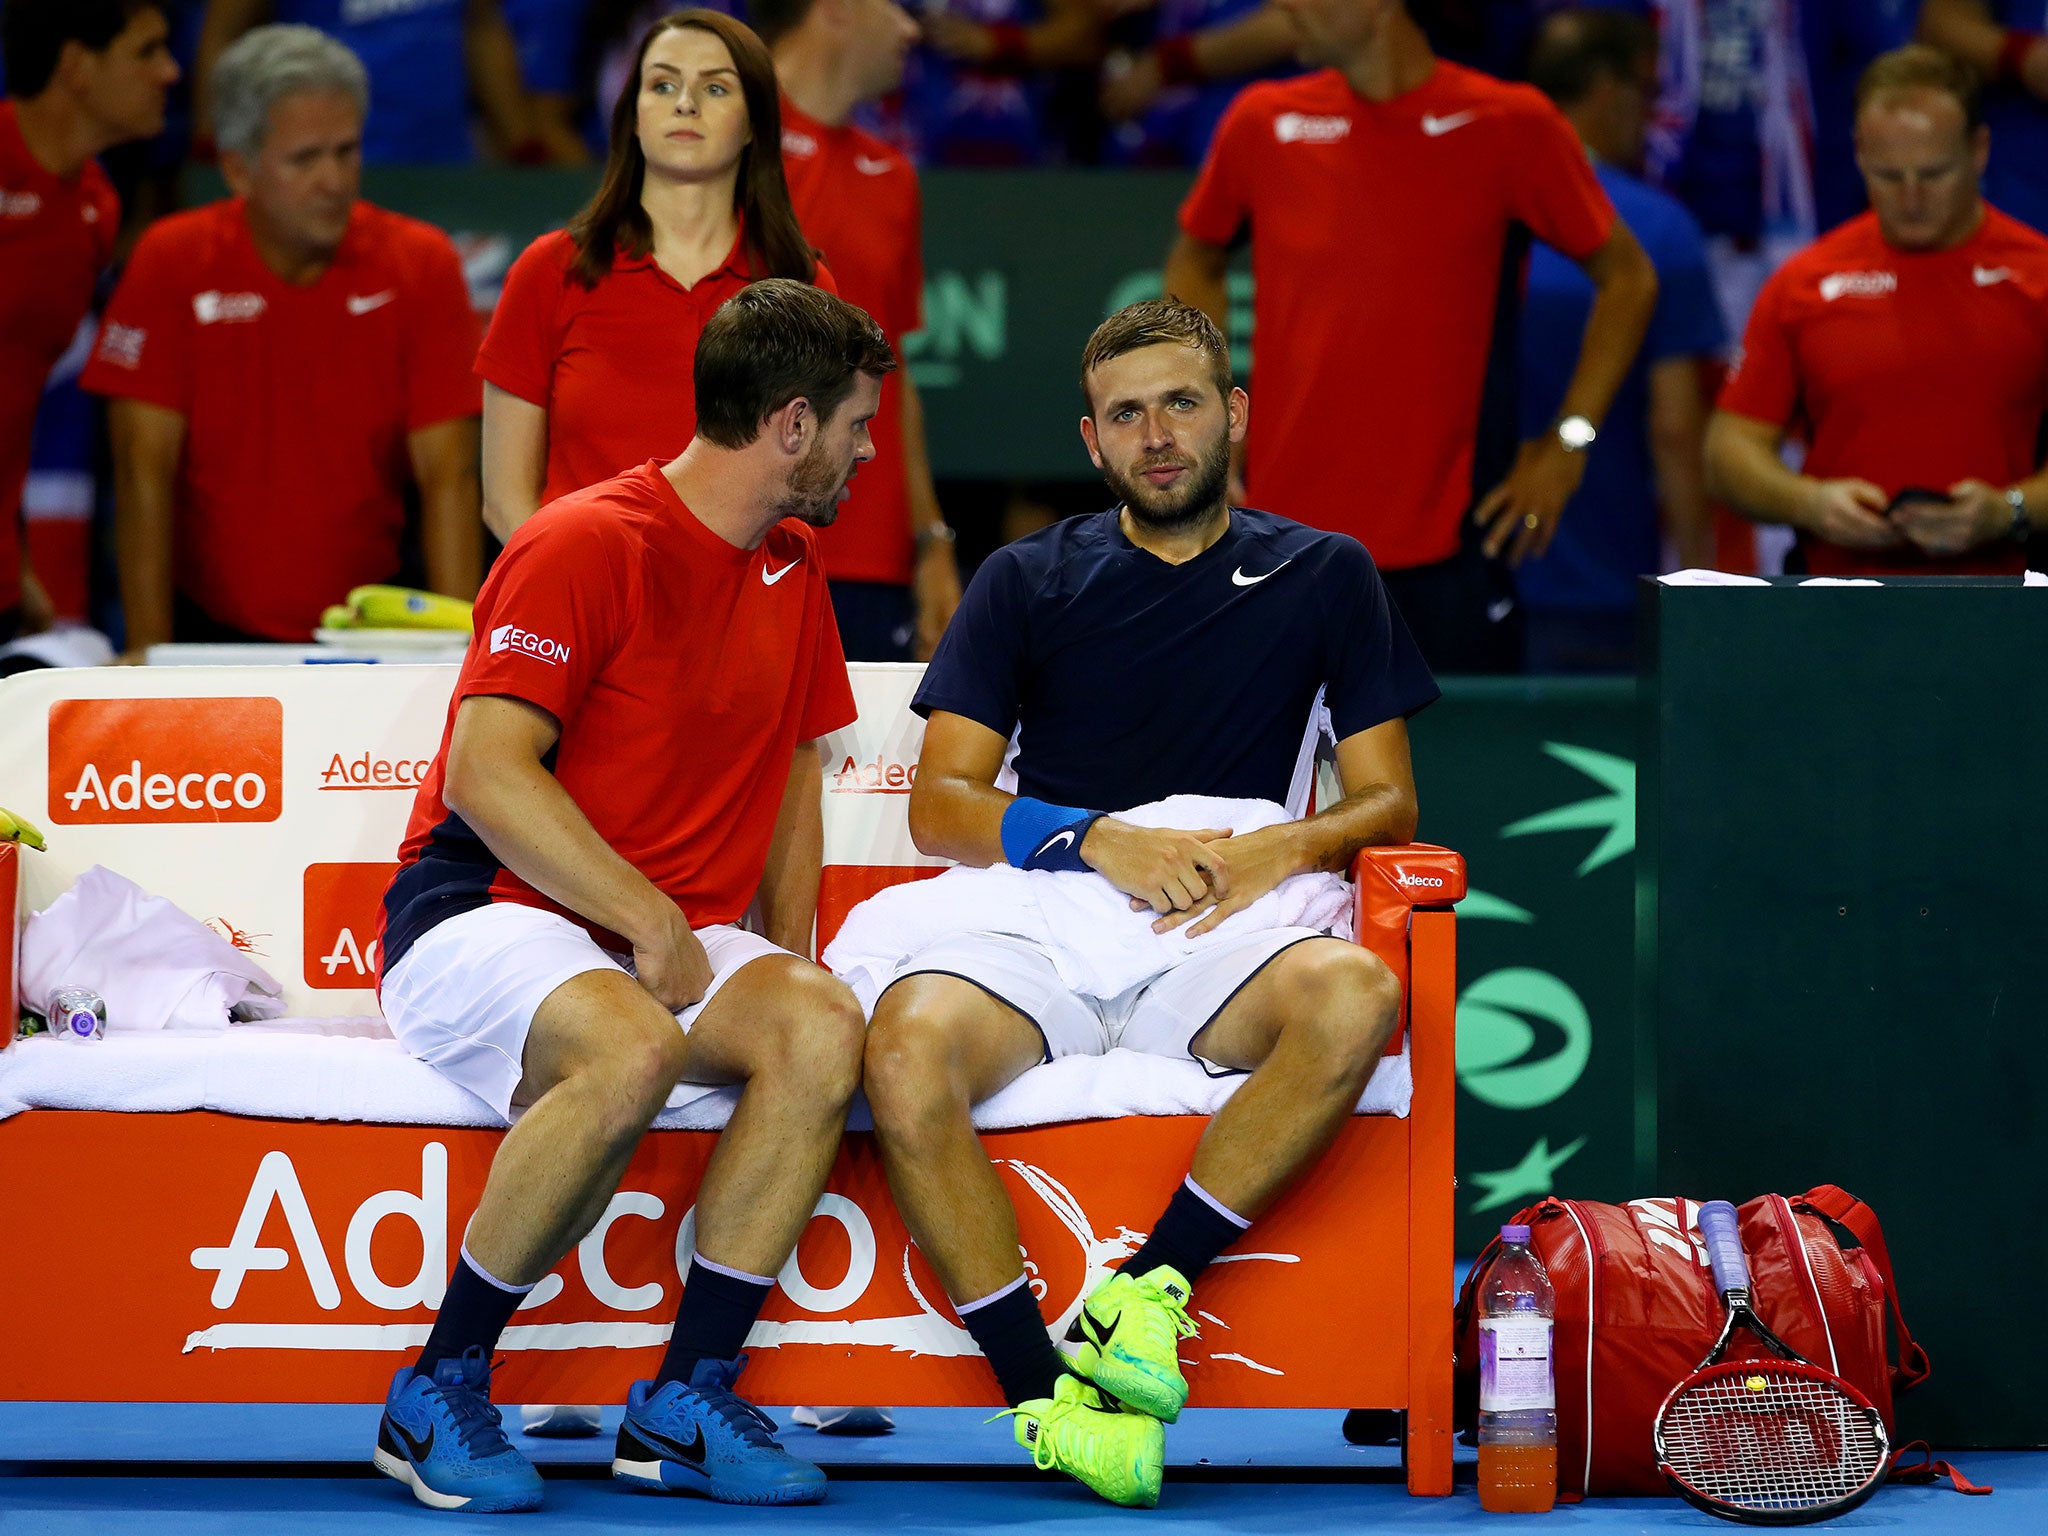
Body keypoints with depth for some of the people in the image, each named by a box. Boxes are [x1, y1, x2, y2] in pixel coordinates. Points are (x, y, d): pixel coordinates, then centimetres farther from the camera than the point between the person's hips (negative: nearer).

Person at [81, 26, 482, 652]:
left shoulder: (421, 265, -3)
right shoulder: (173, 263, -5)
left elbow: (447, 476, -7)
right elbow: (145, 470, -8)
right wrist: (149, 649, -16)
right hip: (208, 627, -1)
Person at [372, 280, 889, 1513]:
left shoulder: (791, 574, 15)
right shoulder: (589, 546, -11)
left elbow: (792, 782, 24)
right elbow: (486, 774, -18)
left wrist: (782, 964, 8)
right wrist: (652, 922, -19)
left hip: (681, 940, 7)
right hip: (485, 915, -7)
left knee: (823, 1029, -25)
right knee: (631, 1048, -38)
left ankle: (686, 1405, -21)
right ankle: (440, 1390, -22)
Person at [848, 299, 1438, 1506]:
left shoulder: (1323, 578, 17)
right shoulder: (1028, 584, 17)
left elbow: (1388, 798, 14)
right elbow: (941, 806, 9)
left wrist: (1285, 849, -9)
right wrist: (1100, 842, -9)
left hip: (1224, 928, 0)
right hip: (1041, 910, 0)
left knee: (1354, 999, -36)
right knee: (907, 1053, -35)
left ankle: (1150, 1286, -26)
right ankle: (1043, 1392, -31)